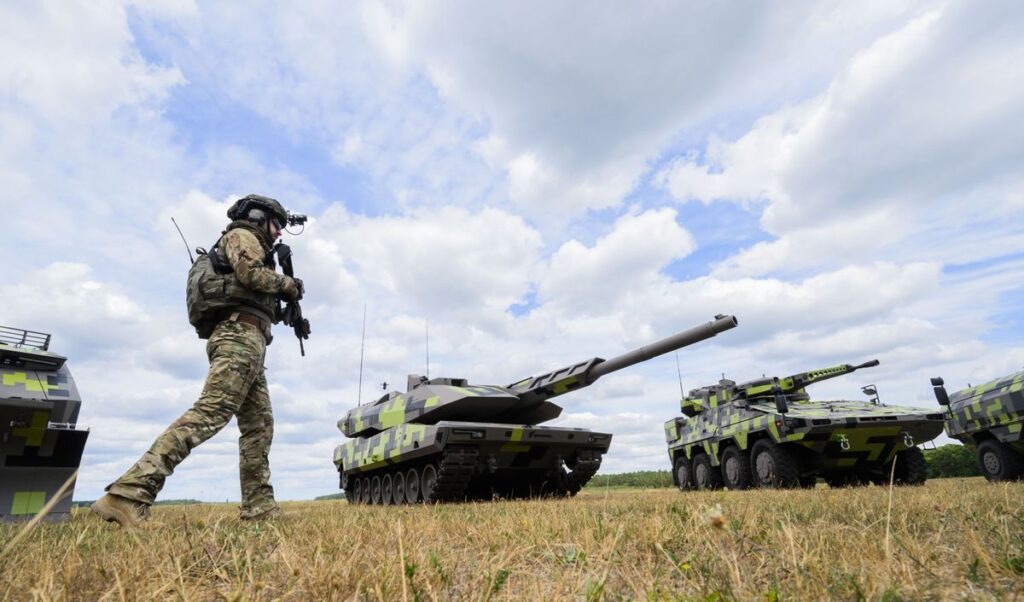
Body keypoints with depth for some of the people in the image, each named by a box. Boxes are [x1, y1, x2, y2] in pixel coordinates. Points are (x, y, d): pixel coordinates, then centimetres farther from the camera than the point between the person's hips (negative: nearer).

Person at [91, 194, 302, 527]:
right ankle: (129, 494, -27)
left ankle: (260, 507, 4)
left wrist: (284, 293, 20)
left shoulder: (251, 247, 32)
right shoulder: (241, 236, 6)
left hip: (245, 341, 10)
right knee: (209, 413, -22)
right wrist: (286, 284, -1)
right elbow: (250, 273, -14)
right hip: (241, 336, -10)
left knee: (259, 425, 5)